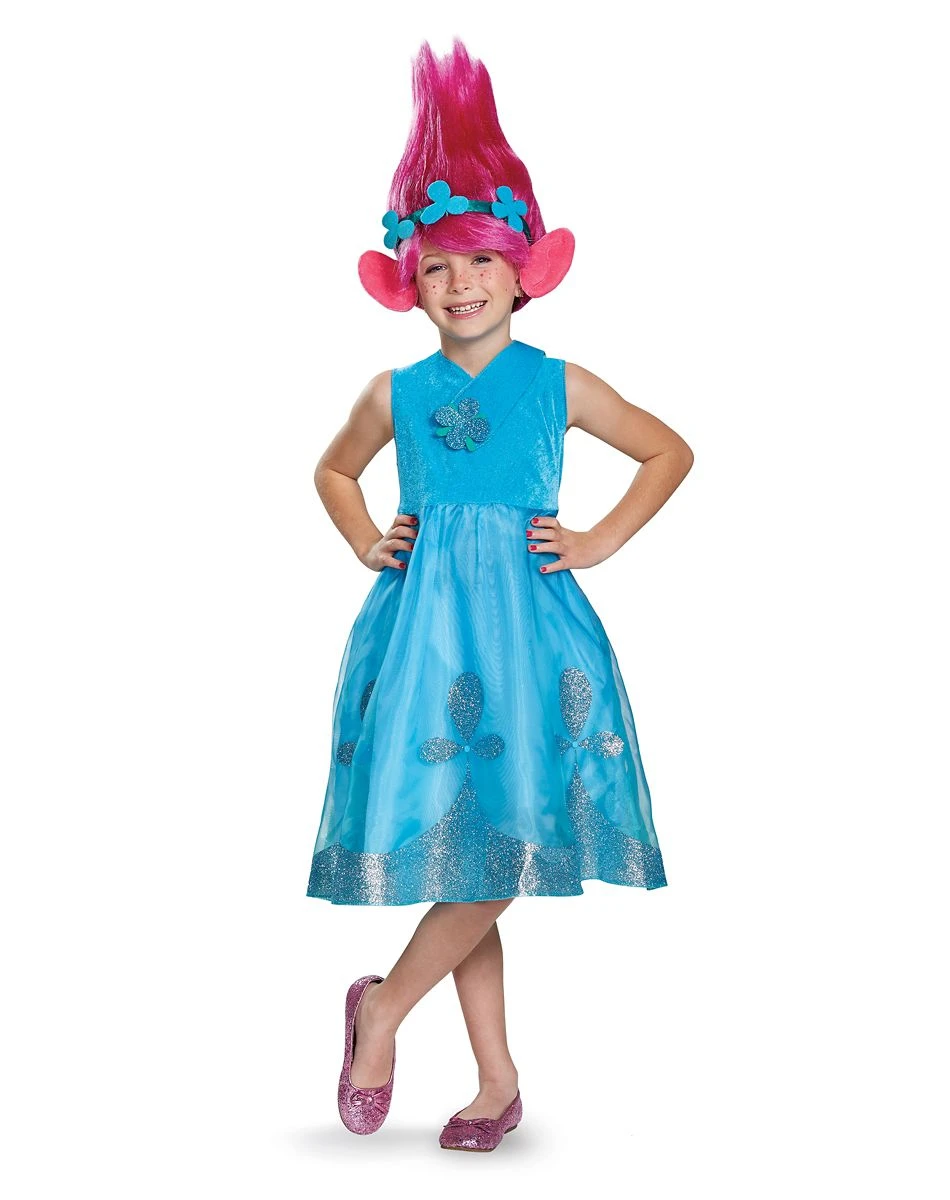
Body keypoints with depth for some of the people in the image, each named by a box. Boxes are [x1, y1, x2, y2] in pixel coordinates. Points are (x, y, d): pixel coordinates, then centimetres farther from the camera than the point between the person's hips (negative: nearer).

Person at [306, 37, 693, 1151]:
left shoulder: (558, 384, 3)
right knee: (458, 853, 3)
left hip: (528, 621, -1)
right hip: (422, 621, 1)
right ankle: (498, 1080, 17)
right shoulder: (395, 393, 7)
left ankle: (381, 1007, 16)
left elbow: (670, 452, 13)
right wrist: (366, 544, 9)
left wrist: (599, 542, 4)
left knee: (505, 850, -7)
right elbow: (333, 471, 26)